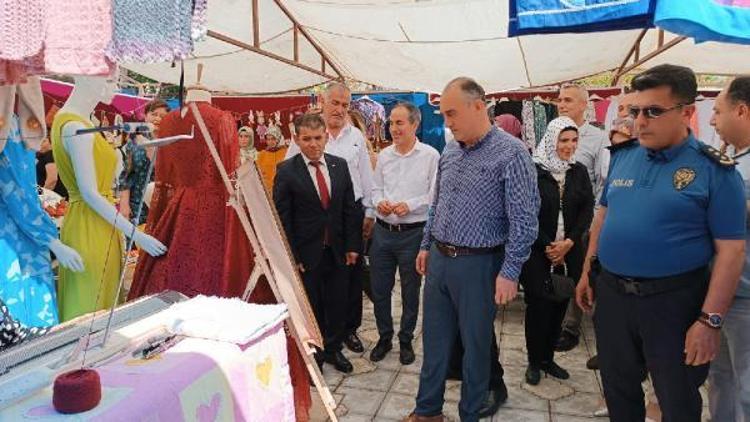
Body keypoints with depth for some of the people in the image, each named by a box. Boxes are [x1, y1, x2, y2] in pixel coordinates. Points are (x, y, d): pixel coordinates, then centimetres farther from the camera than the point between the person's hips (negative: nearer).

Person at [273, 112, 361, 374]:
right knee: (310, 307, 10)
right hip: (306, 253, -3)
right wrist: (291, 256, -12)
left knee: (338, 304, 14)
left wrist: (352, 245, 3)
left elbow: (350, 208, 6)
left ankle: (333, 349, 36)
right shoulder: (286, 171, -9)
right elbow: (282, 218, -9)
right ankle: (313, 356, 30)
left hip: (337, 251, 4)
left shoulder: (340, 165, 3)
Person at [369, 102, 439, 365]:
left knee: (410, 291, 11)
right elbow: (377, 188, 13)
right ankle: (384, 337, 31)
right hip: (383, 230, 4)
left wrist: (409, 205, -20)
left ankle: (406, 341, 29)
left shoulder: (430, 156, -7)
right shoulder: (384, 155, 7)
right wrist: (380, 202, -7)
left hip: (413, 232, -4)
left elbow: (435, 194, -9)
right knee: (379, 289, 11)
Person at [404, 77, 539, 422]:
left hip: (478, 264, -6)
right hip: (439, 260, 7)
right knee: (434, 339, 16)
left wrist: (510, 272, -17)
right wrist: (426, 246, 17)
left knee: (476, 344, 10)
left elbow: (524, 219, -16)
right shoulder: (449, 152, 8)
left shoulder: (510, 153, -14)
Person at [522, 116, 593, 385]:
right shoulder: (533, 171, -8)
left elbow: (587, 209, 3)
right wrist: (547, 245, -11)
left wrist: (569, 242, -10)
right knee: (538, 305, 0)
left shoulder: (579, 172, 7)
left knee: (560, 305, 9)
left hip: (569, 251, 4)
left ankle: (548, 358, 25)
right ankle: (534, 361, 17)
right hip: (537, 250, -4)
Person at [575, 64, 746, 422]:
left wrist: (710, 320, -16)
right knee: (618, 389, 21)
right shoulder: (622, 156, 4)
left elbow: (730, 249, -12)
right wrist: (588, 271, 11)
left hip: (673, 301, -4)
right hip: (611, 294, 4)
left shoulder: (714, 169, -11)